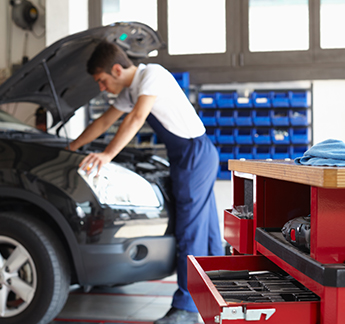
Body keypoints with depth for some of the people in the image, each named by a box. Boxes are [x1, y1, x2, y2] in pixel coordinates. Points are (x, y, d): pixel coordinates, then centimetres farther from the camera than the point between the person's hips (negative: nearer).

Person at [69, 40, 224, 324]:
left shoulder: (152, 74, -14)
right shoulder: (129, 92, 14)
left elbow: (137, 119, -25)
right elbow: (103, 123, 22)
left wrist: (108, 155, -30)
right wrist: (69, 150, 25)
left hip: (196, 153, -10)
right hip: (185, 158, 10)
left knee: (190, 229, -9)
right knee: (206, 229, 15)